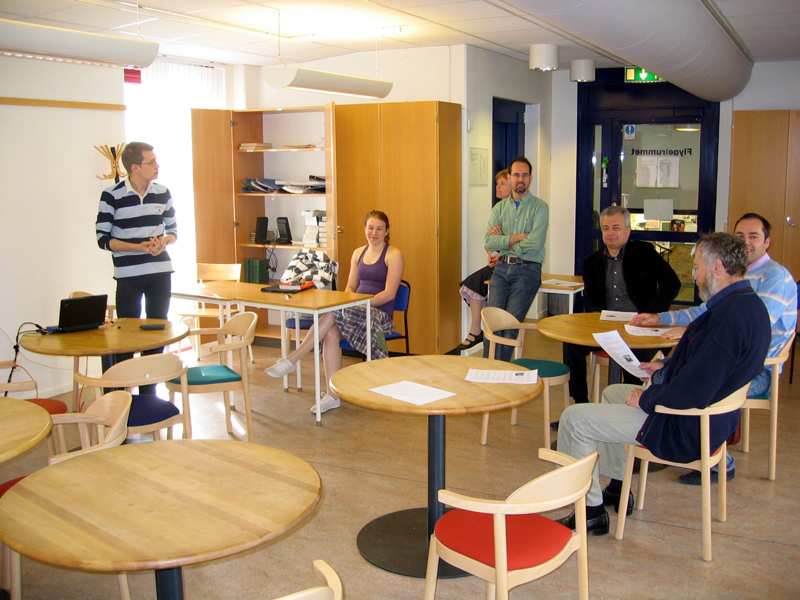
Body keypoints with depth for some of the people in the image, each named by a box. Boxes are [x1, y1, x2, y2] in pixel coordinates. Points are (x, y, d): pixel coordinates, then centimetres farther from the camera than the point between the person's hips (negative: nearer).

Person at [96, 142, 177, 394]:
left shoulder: (163, 193, 6)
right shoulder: (112, 196, -7)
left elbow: (173, 229, 14)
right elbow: (103, 239, -6)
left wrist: (164, 240, -9)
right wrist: (138, 247, -18)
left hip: (161, 271, 4)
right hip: (128, 274, -4)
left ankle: (149, 391, 21)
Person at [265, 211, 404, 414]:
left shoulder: (394, 255, -2)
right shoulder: (359, 253, 18)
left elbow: (389, 293, -10)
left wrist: (360, 304, -20)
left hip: (380, 315, -5)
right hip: (358, 312, 5)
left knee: (333, 312, -31)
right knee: (331, 332, -29)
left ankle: (292, 360, -26)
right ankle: (332, 396, -27)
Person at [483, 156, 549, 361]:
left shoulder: (540, 207, 1)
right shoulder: (499, 208, 13)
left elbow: (534, 244, -14)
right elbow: (489, 242, -1)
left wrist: (504, 241, -3)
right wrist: (518, 237, -10)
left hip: (527, 269, -3)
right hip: (501, 268, 3)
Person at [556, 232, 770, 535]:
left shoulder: (730, 315, -29)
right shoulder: (749, 304, 5)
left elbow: (692, 394, -32)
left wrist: (645, 398, -16)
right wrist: (665, 366, 12)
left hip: (687, 430, -11)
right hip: (713, 417, 11)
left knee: (574, 418, -9)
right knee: (612, 393, 29)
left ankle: (592, 510, 5)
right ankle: (617, 487, 34)